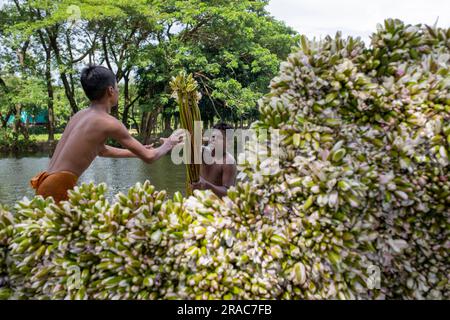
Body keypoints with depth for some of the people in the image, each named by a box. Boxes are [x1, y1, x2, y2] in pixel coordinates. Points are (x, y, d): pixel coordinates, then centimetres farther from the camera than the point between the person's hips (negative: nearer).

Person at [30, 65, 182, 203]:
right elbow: (149, 157, -4)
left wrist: (136, 151, 39)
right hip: (58, 188, -9)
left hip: (47, 183, 9)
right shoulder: (109, 123, -11)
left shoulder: (80, 115, 14)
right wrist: (167, 145, 17)